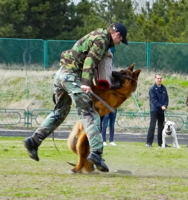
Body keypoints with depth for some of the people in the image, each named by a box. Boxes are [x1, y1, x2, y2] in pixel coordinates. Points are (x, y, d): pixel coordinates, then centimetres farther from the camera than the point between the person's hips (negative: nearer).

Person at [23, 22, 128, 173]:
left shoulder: (95, 36, 22)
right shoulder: (102, 39, -6)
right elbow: (90, 60, -19)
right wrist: (86, 83, -28)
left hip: (62, 73, 10)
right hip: (72, 75, -10)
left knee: (60, 112, 21)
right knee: (90, 114, -12)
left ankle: (33, 141, 18)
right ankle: (96, 152, -22)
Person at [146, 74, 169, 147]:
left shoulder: (164, 88, 10)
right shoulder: (152, 89, -7)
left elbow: (166, 98, 10)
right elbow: (153, 100, -13)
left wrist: (165, 105, -9)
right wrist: (161, 106, -20)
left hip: (161, 111, 6)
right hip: (154, 110, -6)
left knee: (161, 127, 9)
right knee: (152, 126, -10)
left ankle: (161, 143, 16)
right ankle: (149, 142, -10)